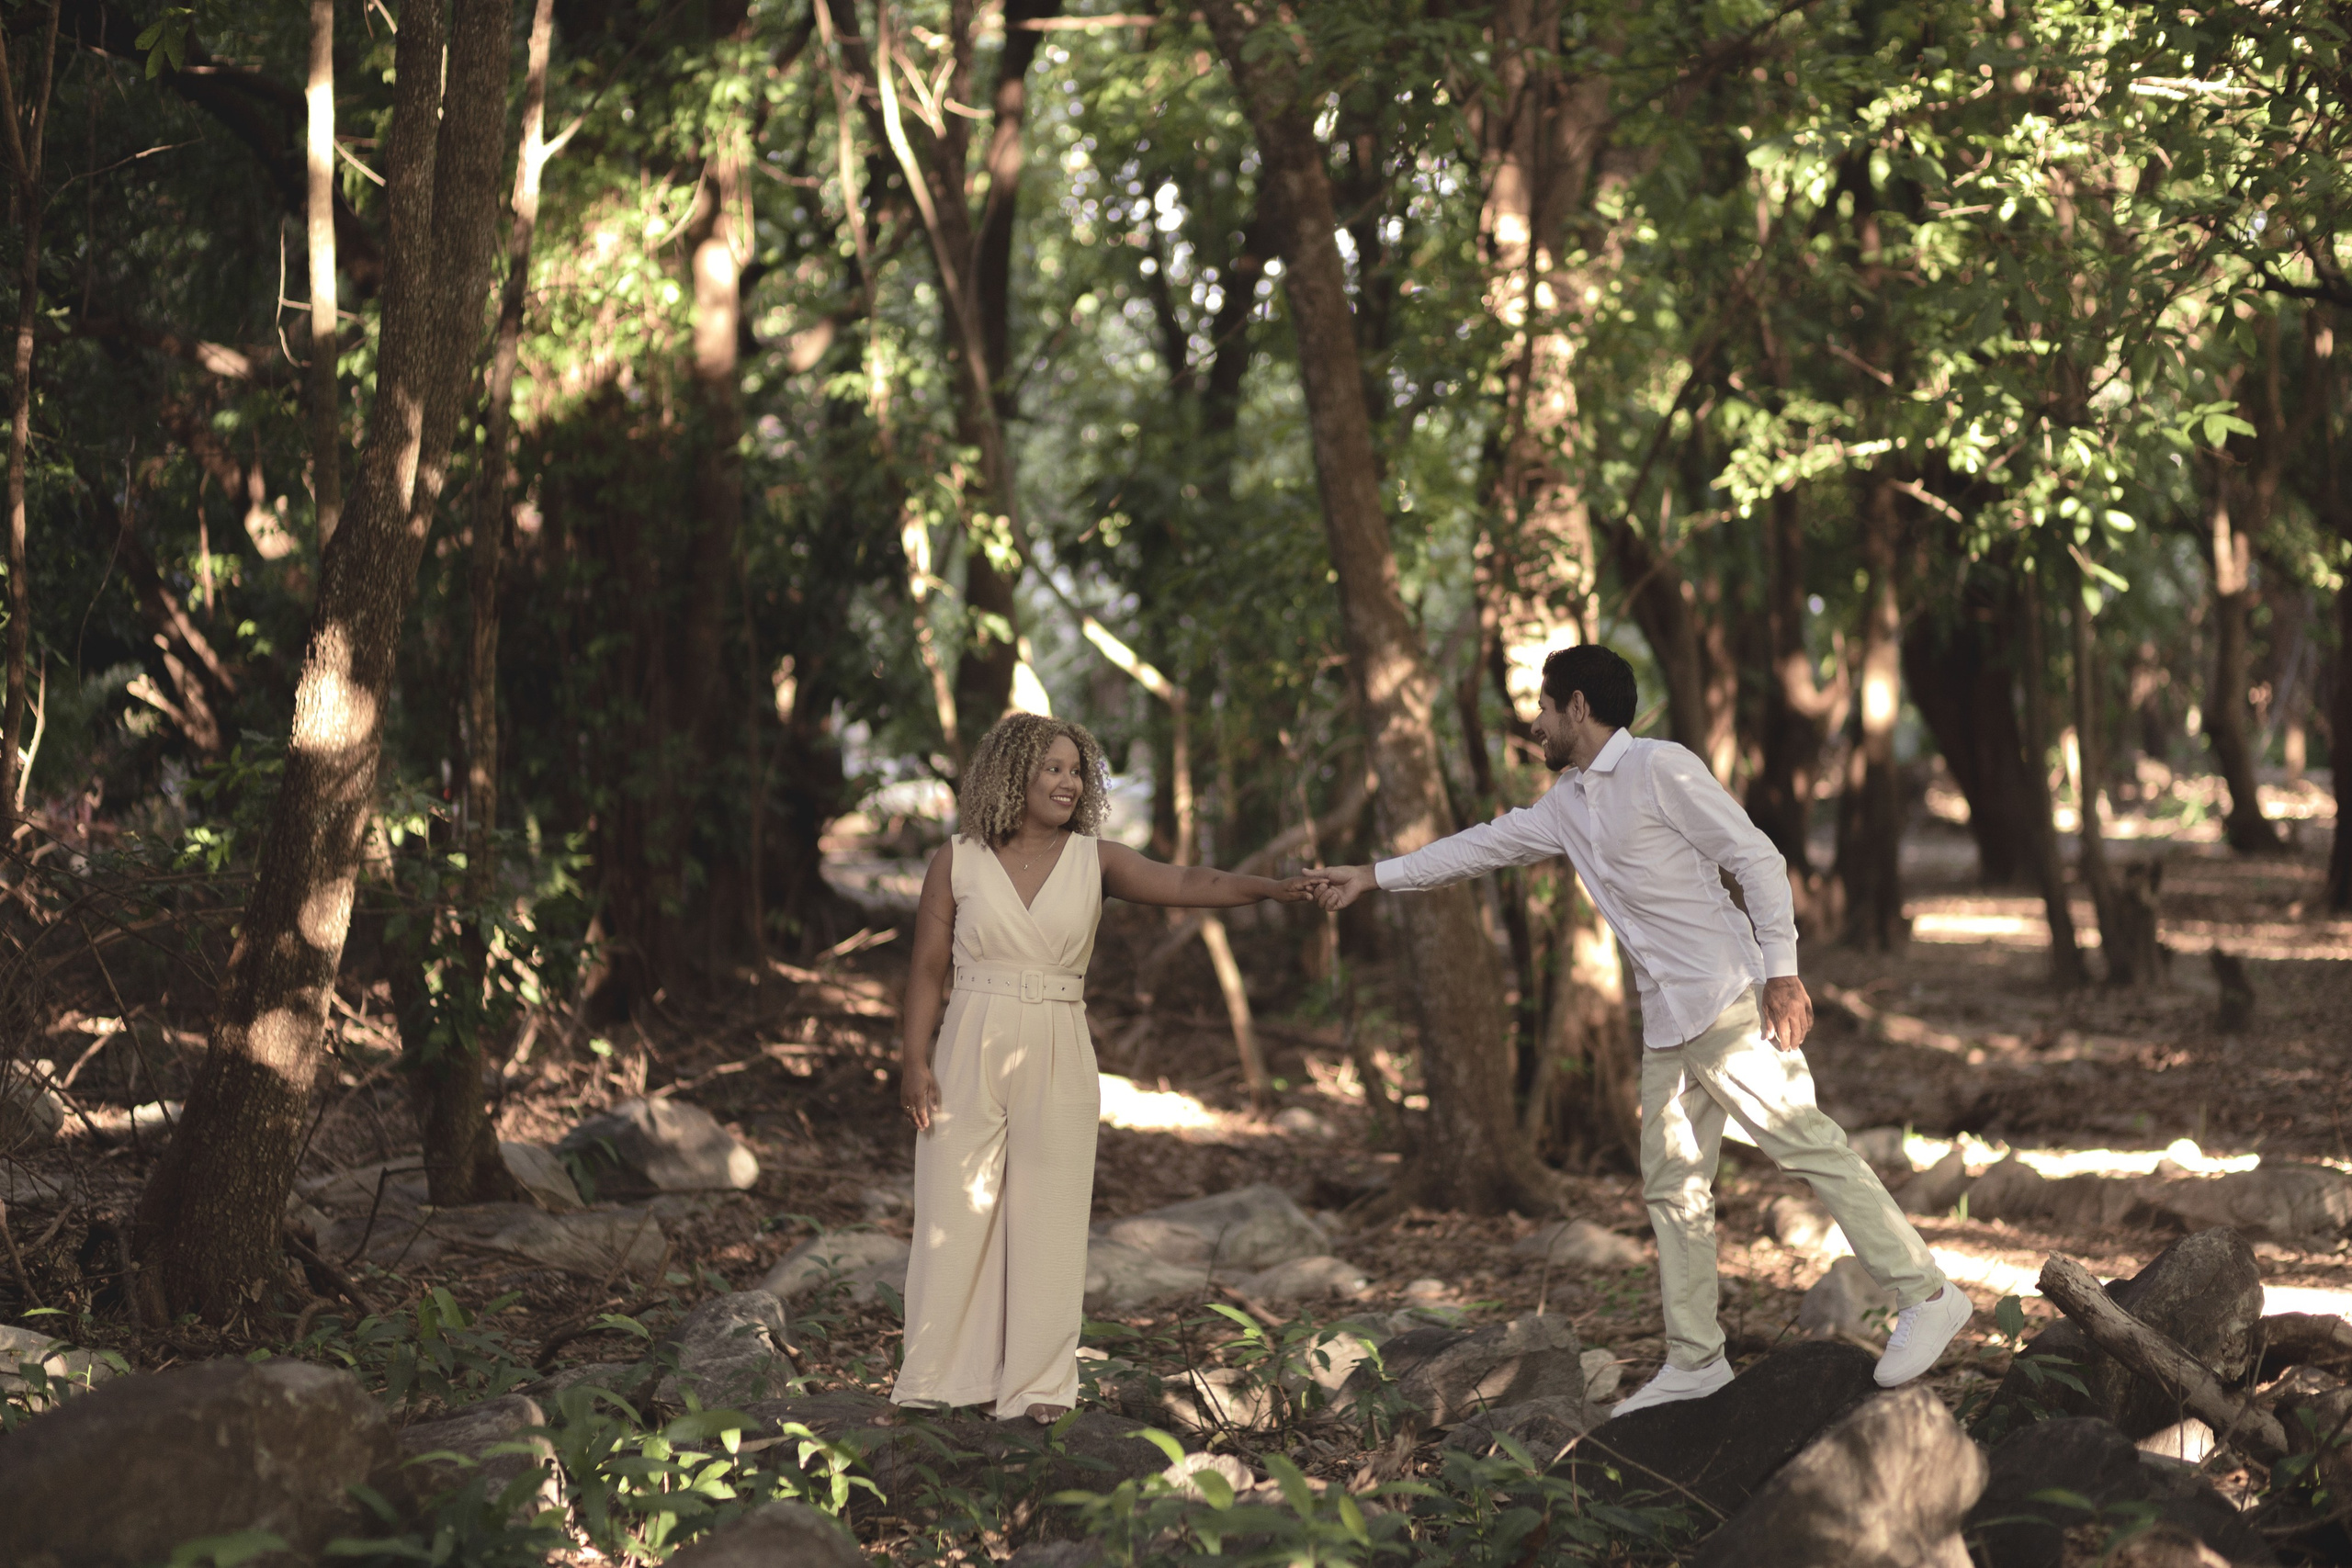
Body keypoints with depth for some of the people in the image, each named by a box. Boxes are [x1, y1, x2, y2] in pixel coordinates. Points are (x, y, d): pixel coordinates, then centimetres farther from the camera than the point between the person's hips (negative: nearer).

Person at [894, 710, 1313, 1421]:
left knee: (1049, 1220, 3)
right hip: (971, 1050, -1)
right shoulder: (956, 862, 0)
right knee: (957, 1214, 2)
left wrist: (1272, 887, -26)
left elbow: (1186, 883, -11)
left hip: (1057, 1058, 1)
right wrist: (913, 1062, -5)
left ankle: (1037, 1383, 10)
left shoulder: (1095, 861, 2)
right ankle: (941, 1375, 13)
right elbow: (927, 969, 2)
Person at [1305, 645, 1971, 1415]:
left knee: (1805, 1143, -12)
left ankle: (1925, 1297, -8)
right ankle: (1694, 1360, 14)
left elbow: (1758, 857, -12)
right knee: (1671, 1185, 8)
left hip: (1728, 1004, -9)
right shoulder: (1568, 805, 17)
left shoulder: (1659, 768, -9)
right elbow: (1486, 843, 28)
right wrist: (1372, 876, 30)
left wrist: (1781, 972, -19)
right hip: (1668, 1023, 9)